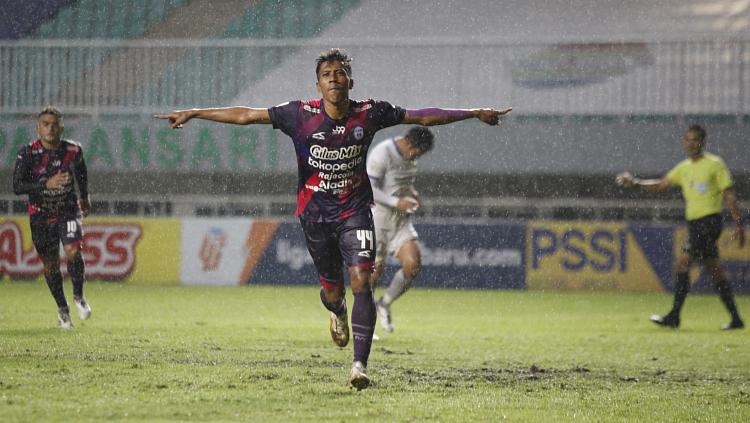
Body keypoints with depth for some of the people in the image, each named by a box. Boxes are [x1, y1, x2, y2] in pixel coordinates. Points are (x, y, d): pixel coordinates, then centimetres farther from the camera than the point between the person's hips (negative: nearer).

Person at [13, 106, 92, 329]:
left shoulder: (73, 150, -12)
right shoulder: (27, 153, -18)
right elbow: (17, 187, -23)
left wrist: (84, 197, 23)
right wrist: (46, 184, -35)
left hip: (69, 210, 0)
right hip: (41, 214, 0)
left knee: (72, 252, -22)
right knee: (50, 264, 6)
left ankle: (78, 296, 4)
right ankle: (62, 309, 27)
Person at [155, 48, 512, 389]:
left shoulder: (369, 114, -7)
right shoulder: (301, 115, -10)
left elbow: (423, 117, 2)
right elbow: (245, 115, -6)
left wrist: (474, 113, 3)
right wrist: (192, 114, -8)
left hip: (355, 210, 0)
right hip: (315, 214, 0)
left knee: (361, 281, -17)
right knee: (333, 291, 8)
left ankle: (360, 364, -18)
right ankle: (338, 313, 48)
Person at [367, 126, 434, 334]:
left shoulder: (410, 155, 7)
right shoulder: (382, 153, -18)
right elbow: (368, 189, -21)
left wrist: (412, 193, 3)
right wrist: (397, 202, -27)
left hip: (401, 219, 7)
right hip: (378, 217, -7)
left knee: (413, 264, -9)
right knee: (375, 268, 0)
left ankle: (384, 304, 12)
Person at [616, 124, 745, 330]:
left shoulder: (714, 164, -4)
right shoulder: (684, 168, 15)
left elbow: (729, 195, -5)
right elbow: (660, 185, 15)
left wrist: (739, 224, -9)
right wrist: (635, 182, 0)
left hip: (710, 220, -7)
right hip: (694, 223, 7)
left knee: (683, 261, -15)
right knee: (714, 270, 8)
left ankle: (674, 316, -14)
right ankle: (735, 319, 12)